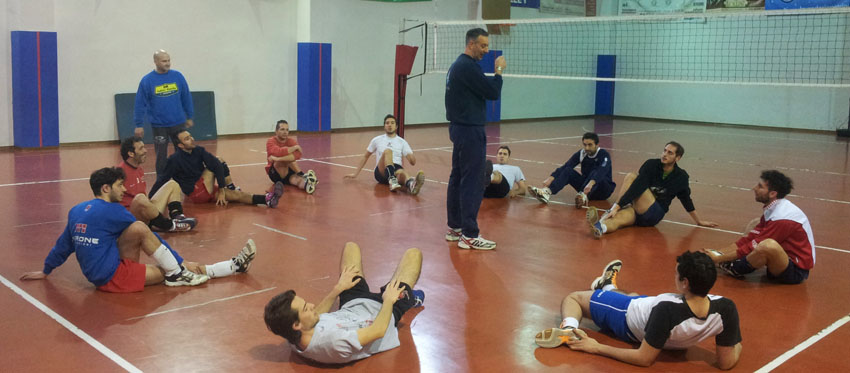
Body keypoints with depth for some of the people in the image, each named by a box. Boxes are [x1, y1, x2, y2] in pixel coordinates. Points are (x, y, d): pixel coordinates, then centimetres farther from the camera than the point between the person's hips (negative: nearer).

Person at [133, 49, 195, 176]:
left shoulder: (177, 76, -2)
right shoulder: (147, 80, -7)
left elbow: (186, 98, 6)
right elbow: (140, 104, -5)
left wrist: (189, 117, 9)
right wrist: (139, 125, -5)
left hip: (178, 123, 2)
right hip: (158, 126, -2)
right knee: (161, 156, 10)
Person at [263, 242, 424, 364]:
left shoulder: (295, 338, -27)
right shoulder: (332, 341, -50)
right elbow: (378, 330, -39)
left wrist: (338, 288, 1)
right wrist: (388, 300, -23)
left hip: (350, 307, 6)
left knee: (351, 247, 21)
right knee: (413, 254, 6)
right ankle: (410, 299, 44)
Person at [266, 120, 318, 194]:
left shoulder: (291, 140, -4)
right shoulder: (271, 141, -10)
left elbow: (298, 155, -26)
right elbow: (278, 152, -33)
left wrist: (278, 159, -36)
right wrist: (295, 147, -23)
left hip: (288, 172, 2)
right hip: (275, 173, -2)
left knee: (295, 179, -32)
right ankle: (302, 175, -30)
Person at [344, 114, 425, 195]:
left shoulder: (402, 142, 17)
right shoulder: (377, 140, 18)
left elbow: (412, 162, 9)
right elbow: (365, 156, 27)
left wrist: (412, 157, -15)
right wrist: (355, 174, 24)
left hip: (397, 169, 1)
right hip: (381, 172, 0)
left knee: (402, 173, -39)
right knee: (387, 151, -32)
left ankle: (411, 185, -78)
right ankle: (392, 181, -59)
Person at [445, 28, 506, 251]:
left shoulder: (458, 65, 15)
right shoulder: (468, 67, -17)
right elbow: (493, 93, -17)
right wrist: (499, 71, -5)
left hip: (459, 128, 11)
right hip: (470, 131, -11)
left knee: (457, 178, 14)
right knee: (472, 183, -8)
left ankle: (454, 227, 21)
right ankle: (469, 236, -6)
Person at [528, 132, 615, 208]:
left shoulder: (604, 155, -16)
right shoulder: (581, 154, -3)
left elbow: (601, 171, -36)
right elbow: (565, 166, -16)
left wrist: (591, 184, -56)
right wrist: (551, 178, -33)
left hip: (604, 190, -4)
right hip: (586, 187, 4)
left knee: (594, 172, -34)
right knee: (568, 171, -19)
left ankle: (583, 196, -59)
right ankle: (547, 191, -40)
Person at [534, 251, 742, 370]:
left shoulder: (667, 309, -44)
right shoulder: (726, 309, -32)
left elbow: (644, 359, -33)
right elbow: (726, 363, -18)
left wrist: (596, 348, -26)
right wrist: (736, 347, 3)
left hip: (627, 320, -5)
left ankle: (569, 328, -15)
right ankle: (608, 288, 67)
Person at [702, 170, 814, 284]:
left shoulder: (783, 217, -25)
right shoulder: (772, 210, 3)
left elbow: (755, 247, -24)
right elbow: (750, 237, 4)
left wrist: (719, 258, -19)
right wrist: (719, 252, -2)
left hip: (796, 270, -10)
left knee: (768, 245, -39)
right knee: (755, 224, 17)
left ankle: (736, 269, -9)